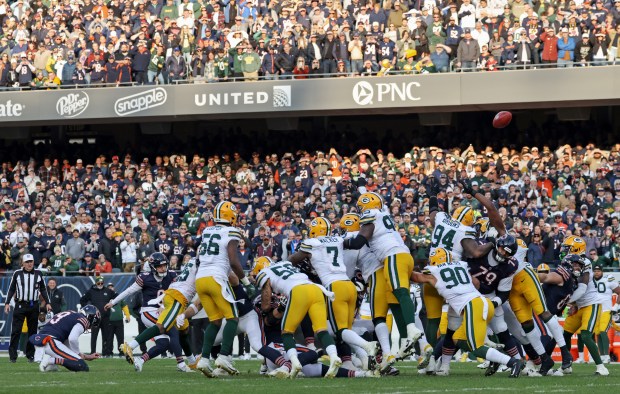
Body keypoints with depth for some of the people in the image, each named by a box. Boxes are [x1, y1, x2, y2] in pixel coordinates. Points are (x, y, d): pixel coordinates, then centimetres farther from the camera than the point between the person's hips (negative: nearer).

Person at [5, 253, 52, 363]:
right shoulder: (17, 274, 3)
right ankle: (12, 356, -8)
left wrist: (47, 302, 7)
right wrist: (7, 303, -1)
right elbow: (11, 289, 6)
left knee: (32, 332, 6)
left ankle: (30, 355, 13)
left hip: (34, 306, 2)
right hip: (20, 305, -2)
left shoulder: (38, 274, 7)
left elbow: (43, 289, 14)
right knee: (16, 331, -7)